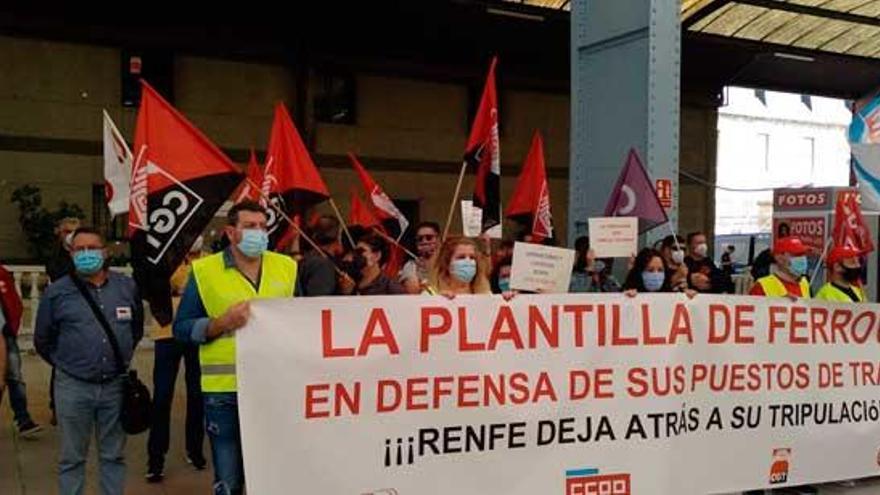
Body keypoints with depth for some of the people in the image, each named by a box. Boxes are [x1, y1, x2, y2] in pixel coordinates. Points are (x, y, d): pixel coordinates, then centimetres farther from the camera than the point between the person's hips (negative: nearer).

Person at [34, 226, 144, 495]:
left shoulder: (127, 287, 2)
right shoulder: (56, 292, -5)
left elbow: (137, 329, 18)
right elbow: (43, 341, 8)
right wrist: (66, 363, 13)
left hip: (116, 385, 2)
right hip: (73, 387, -2)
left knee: (114, 455, 14)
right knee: (72, 457, 9)